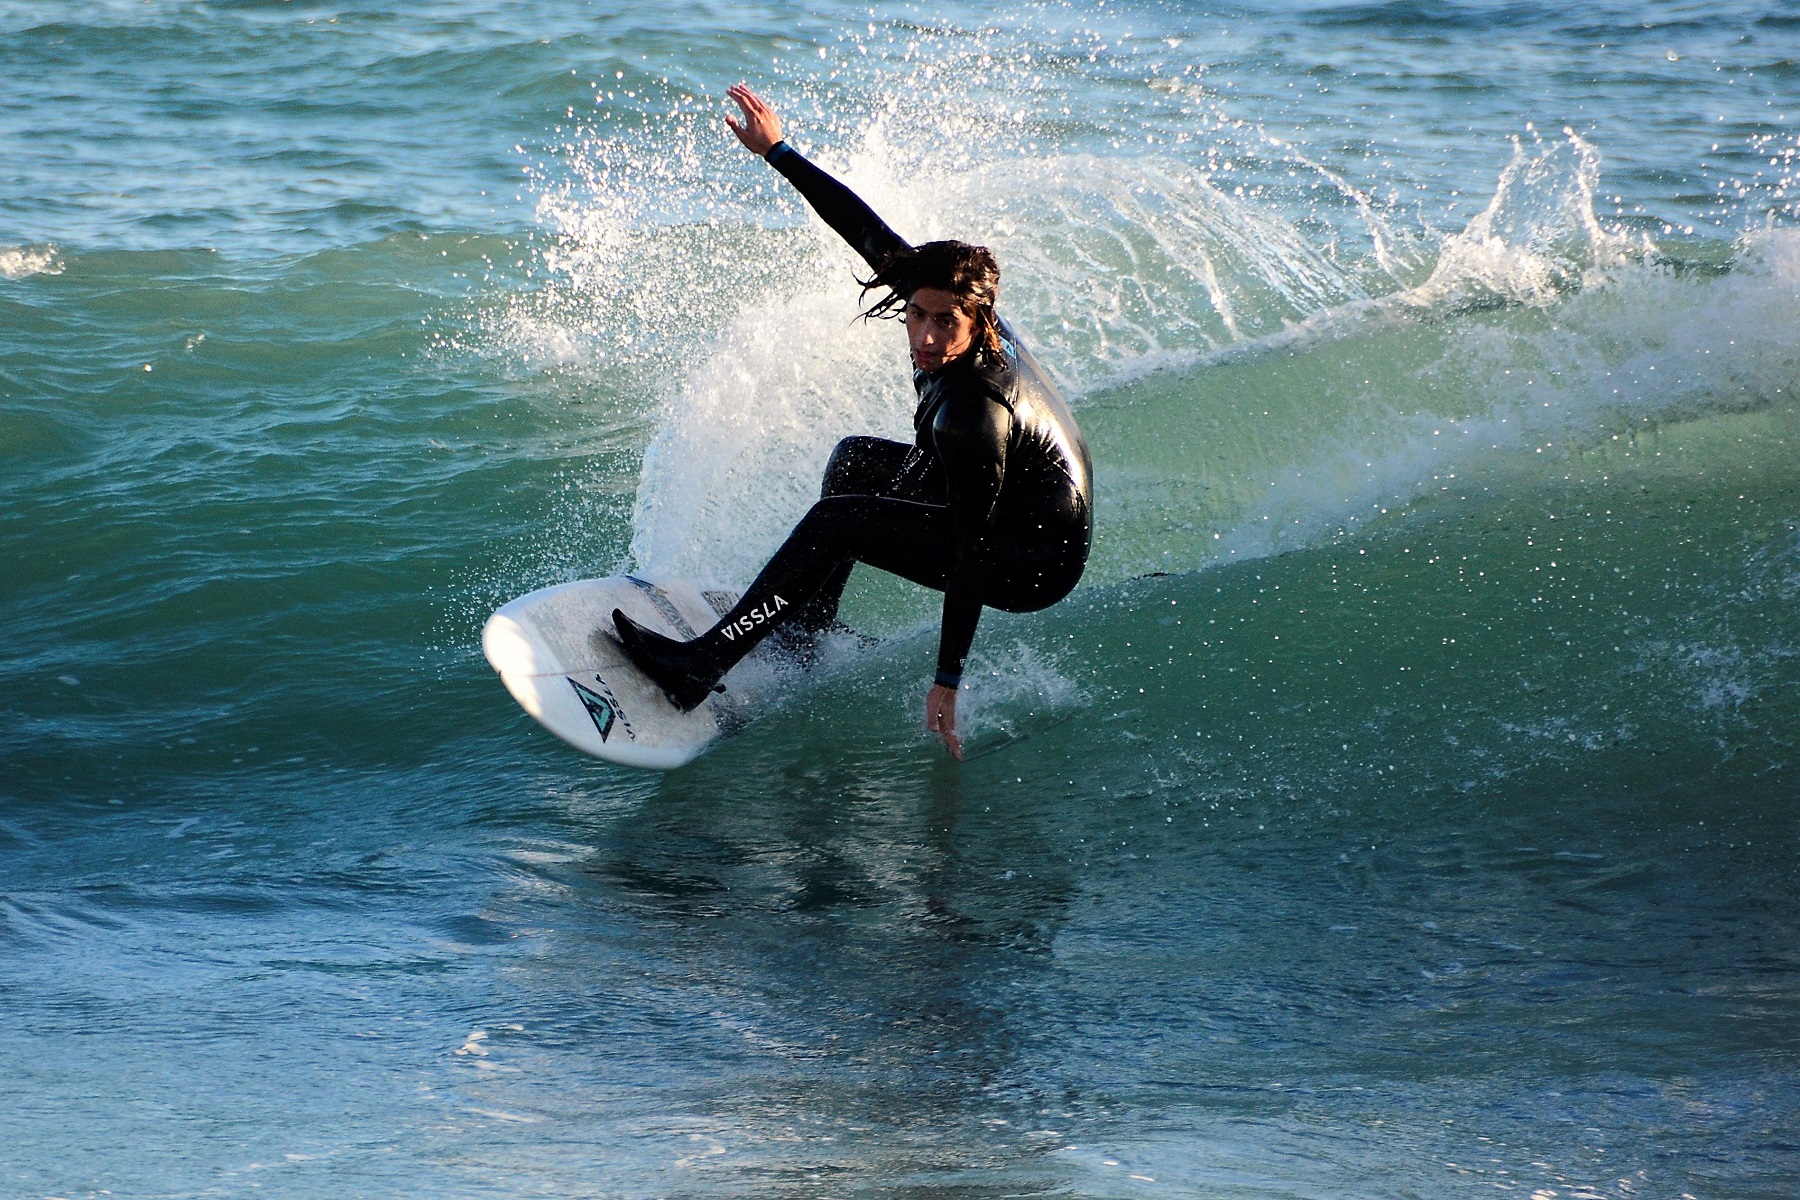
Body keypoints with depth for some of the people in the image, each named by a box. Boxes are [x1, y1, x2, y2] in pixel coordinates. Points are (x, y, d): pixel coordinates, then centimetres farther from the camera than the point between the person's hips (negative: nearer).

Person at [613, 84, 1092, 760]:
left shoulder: (971, 415, -33)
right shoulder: (941, 293, -12)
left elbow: (971, 551, -32)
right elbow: (865, 228, -1)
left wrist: (948, 682, -30)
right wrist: (779, 153, -1)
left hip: (1035, 562, -10)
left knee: (837, 521, -19)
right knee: (857, 460, 20)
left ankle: (701, 667, -19)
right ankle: (807, 627, 28)